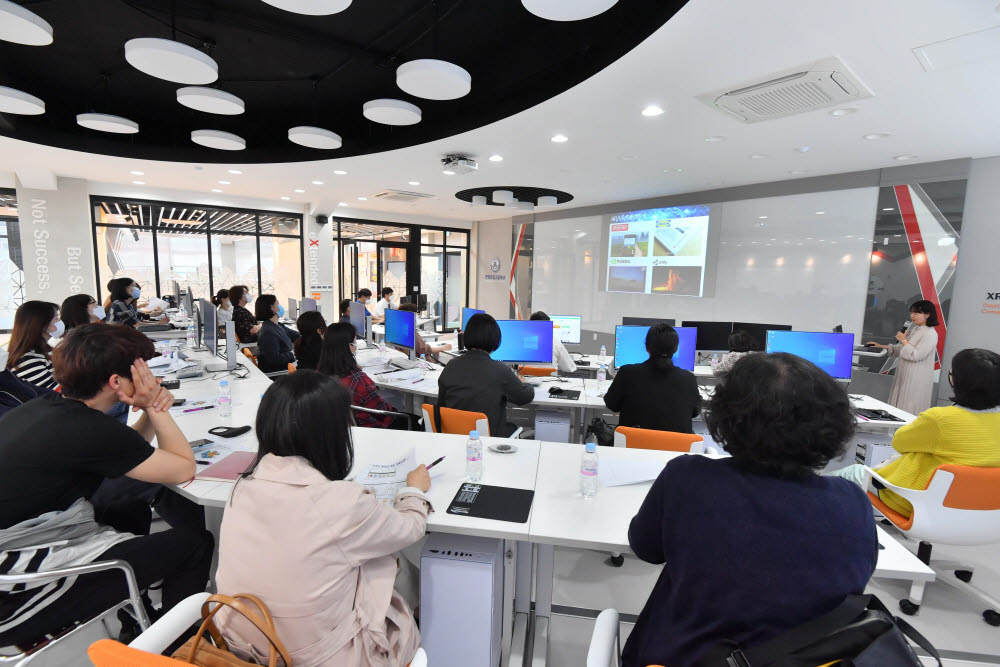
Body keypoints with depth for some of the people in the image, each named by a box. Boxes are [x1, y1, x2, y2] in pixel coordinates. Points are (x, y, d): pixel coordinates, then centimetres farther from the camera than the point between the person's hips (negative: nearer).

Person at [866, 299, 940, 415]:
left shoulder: (930, 334, -12)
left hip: (916, 378, -8)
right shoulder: (913, 329, 14)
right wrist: (882, 346, 13)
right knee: (898, 409, 8)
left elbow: (916, 355, -18)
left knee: (909, 411, -7)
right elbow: (900, 349, 21)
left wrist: (904, 340, -9)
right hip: (904, 374, 8)